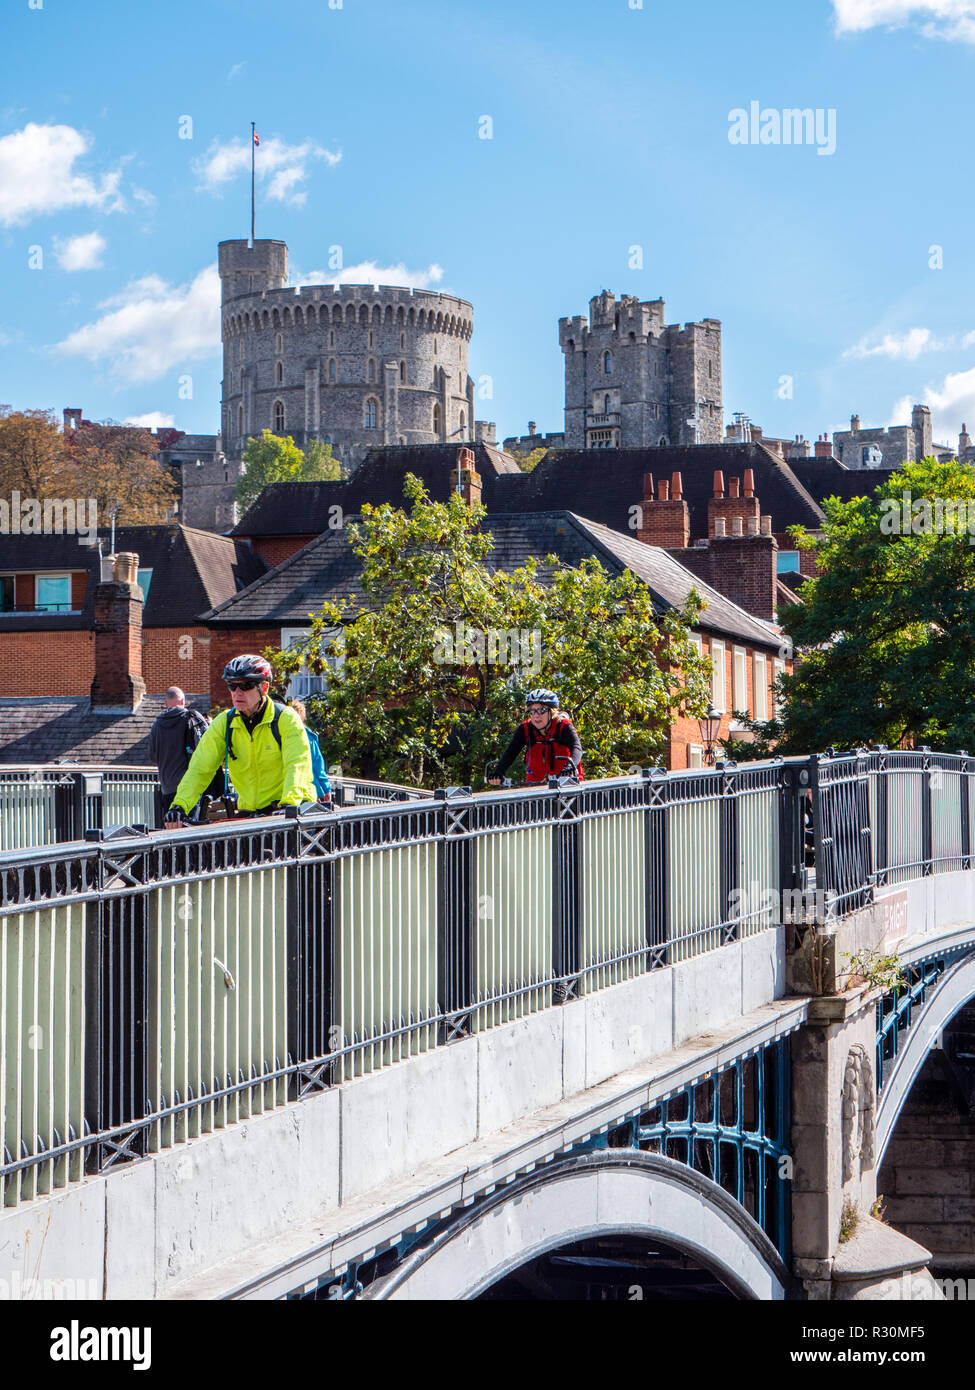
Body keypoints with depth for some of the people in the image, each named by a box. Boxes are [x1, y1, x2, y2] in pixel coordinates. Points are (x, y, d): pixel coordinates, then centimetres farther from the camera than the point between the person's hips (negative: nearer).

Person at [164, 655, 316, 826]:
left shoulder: (286, 718, -8)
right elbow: (199, 768, -4)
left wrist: (290, 803, -41)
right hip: (249, 813, 4)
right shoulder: (224, 723, 2)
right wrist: (179, 805, -21)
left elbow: (297, 765, -22)